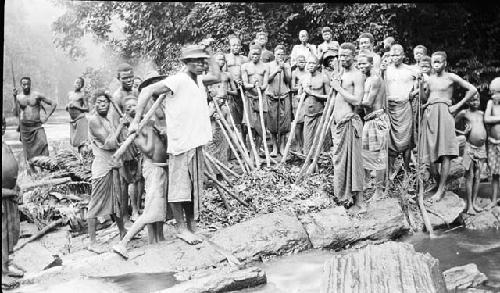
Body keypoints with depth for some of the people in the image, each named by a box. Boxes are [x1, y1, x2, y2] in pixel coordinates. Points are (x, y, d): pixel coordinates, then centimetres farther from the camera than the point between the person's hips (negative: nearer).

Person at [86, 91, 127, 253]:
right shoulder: (94, 120, -11)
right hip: (102, 165, -8)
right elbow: (109, 143, -17)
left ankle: (123, 233, 31)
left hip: (113, 165, 8)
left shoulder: (108, 121, 16)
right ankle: (92, 242, 3)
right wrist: (121, 125, -7)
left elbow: (115, 142, 11)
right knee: (96, 203, -3)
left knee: (116, 202, 18)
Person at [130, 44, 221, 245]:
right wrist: (136, 121, -22)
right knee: (179, 186, 1)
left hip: (196, 142, 8)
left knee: (193, 185, 15)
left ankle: (191, 224, 26)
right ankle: (182, 228, 11)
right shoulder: (177, 80, -14)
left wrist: (209, 57, 10)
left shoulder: (199, 80, 11)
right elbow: (147, 91, -18)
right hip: (180, 142, -8)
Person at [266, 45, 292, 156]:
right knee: (272, 122, -1)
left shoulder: (287, 66, 10)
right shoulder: (270, 65, 6)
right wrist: (276, 71, -17)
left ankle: (282, 147, 7)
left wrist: (284, 69, -12)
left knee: (284, 121, -3)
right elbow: (267, 79, -3)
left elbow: (289, 80, 0)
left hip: (284, 96, 1)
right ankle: (274, 147, 8)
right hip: (272, 96, -1)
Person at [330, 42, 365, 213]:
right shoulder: (341, 74, 19)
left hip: (349, 122, -9)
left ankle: (359, 202, -6)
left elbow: (357, 100, -19)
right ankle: (343, 194, 22)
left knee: (352, 160, -9)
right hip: (338, 122, 9)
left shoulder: (357, 75, -8)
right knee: (339, 158, 12)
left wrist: (339, 88, -12)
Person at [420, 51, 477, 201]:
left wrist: (457, 105, -2)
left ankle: (441, 189, -5)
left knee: (445, 153, -8)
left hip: (443, 114, -4)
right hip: (429, 115, 4)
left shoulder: (451, 77, 2)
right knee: (430, 151, -1)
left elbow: (473, 90, 1)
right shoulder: (429, 78, 14)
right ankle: (436, 182, 11)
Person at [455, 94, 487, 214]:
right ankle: (469, 205, 1)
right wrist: (462, 132, -9)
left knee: (477, 176, 7)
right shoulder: (464, 113, 0)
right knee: (470, 176, -2)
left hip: (482, 147, 4)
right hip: (470, 147, -4)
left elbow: (486, 127, 20)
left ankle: (474, 202, 15)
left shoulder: (482, 114, 11)